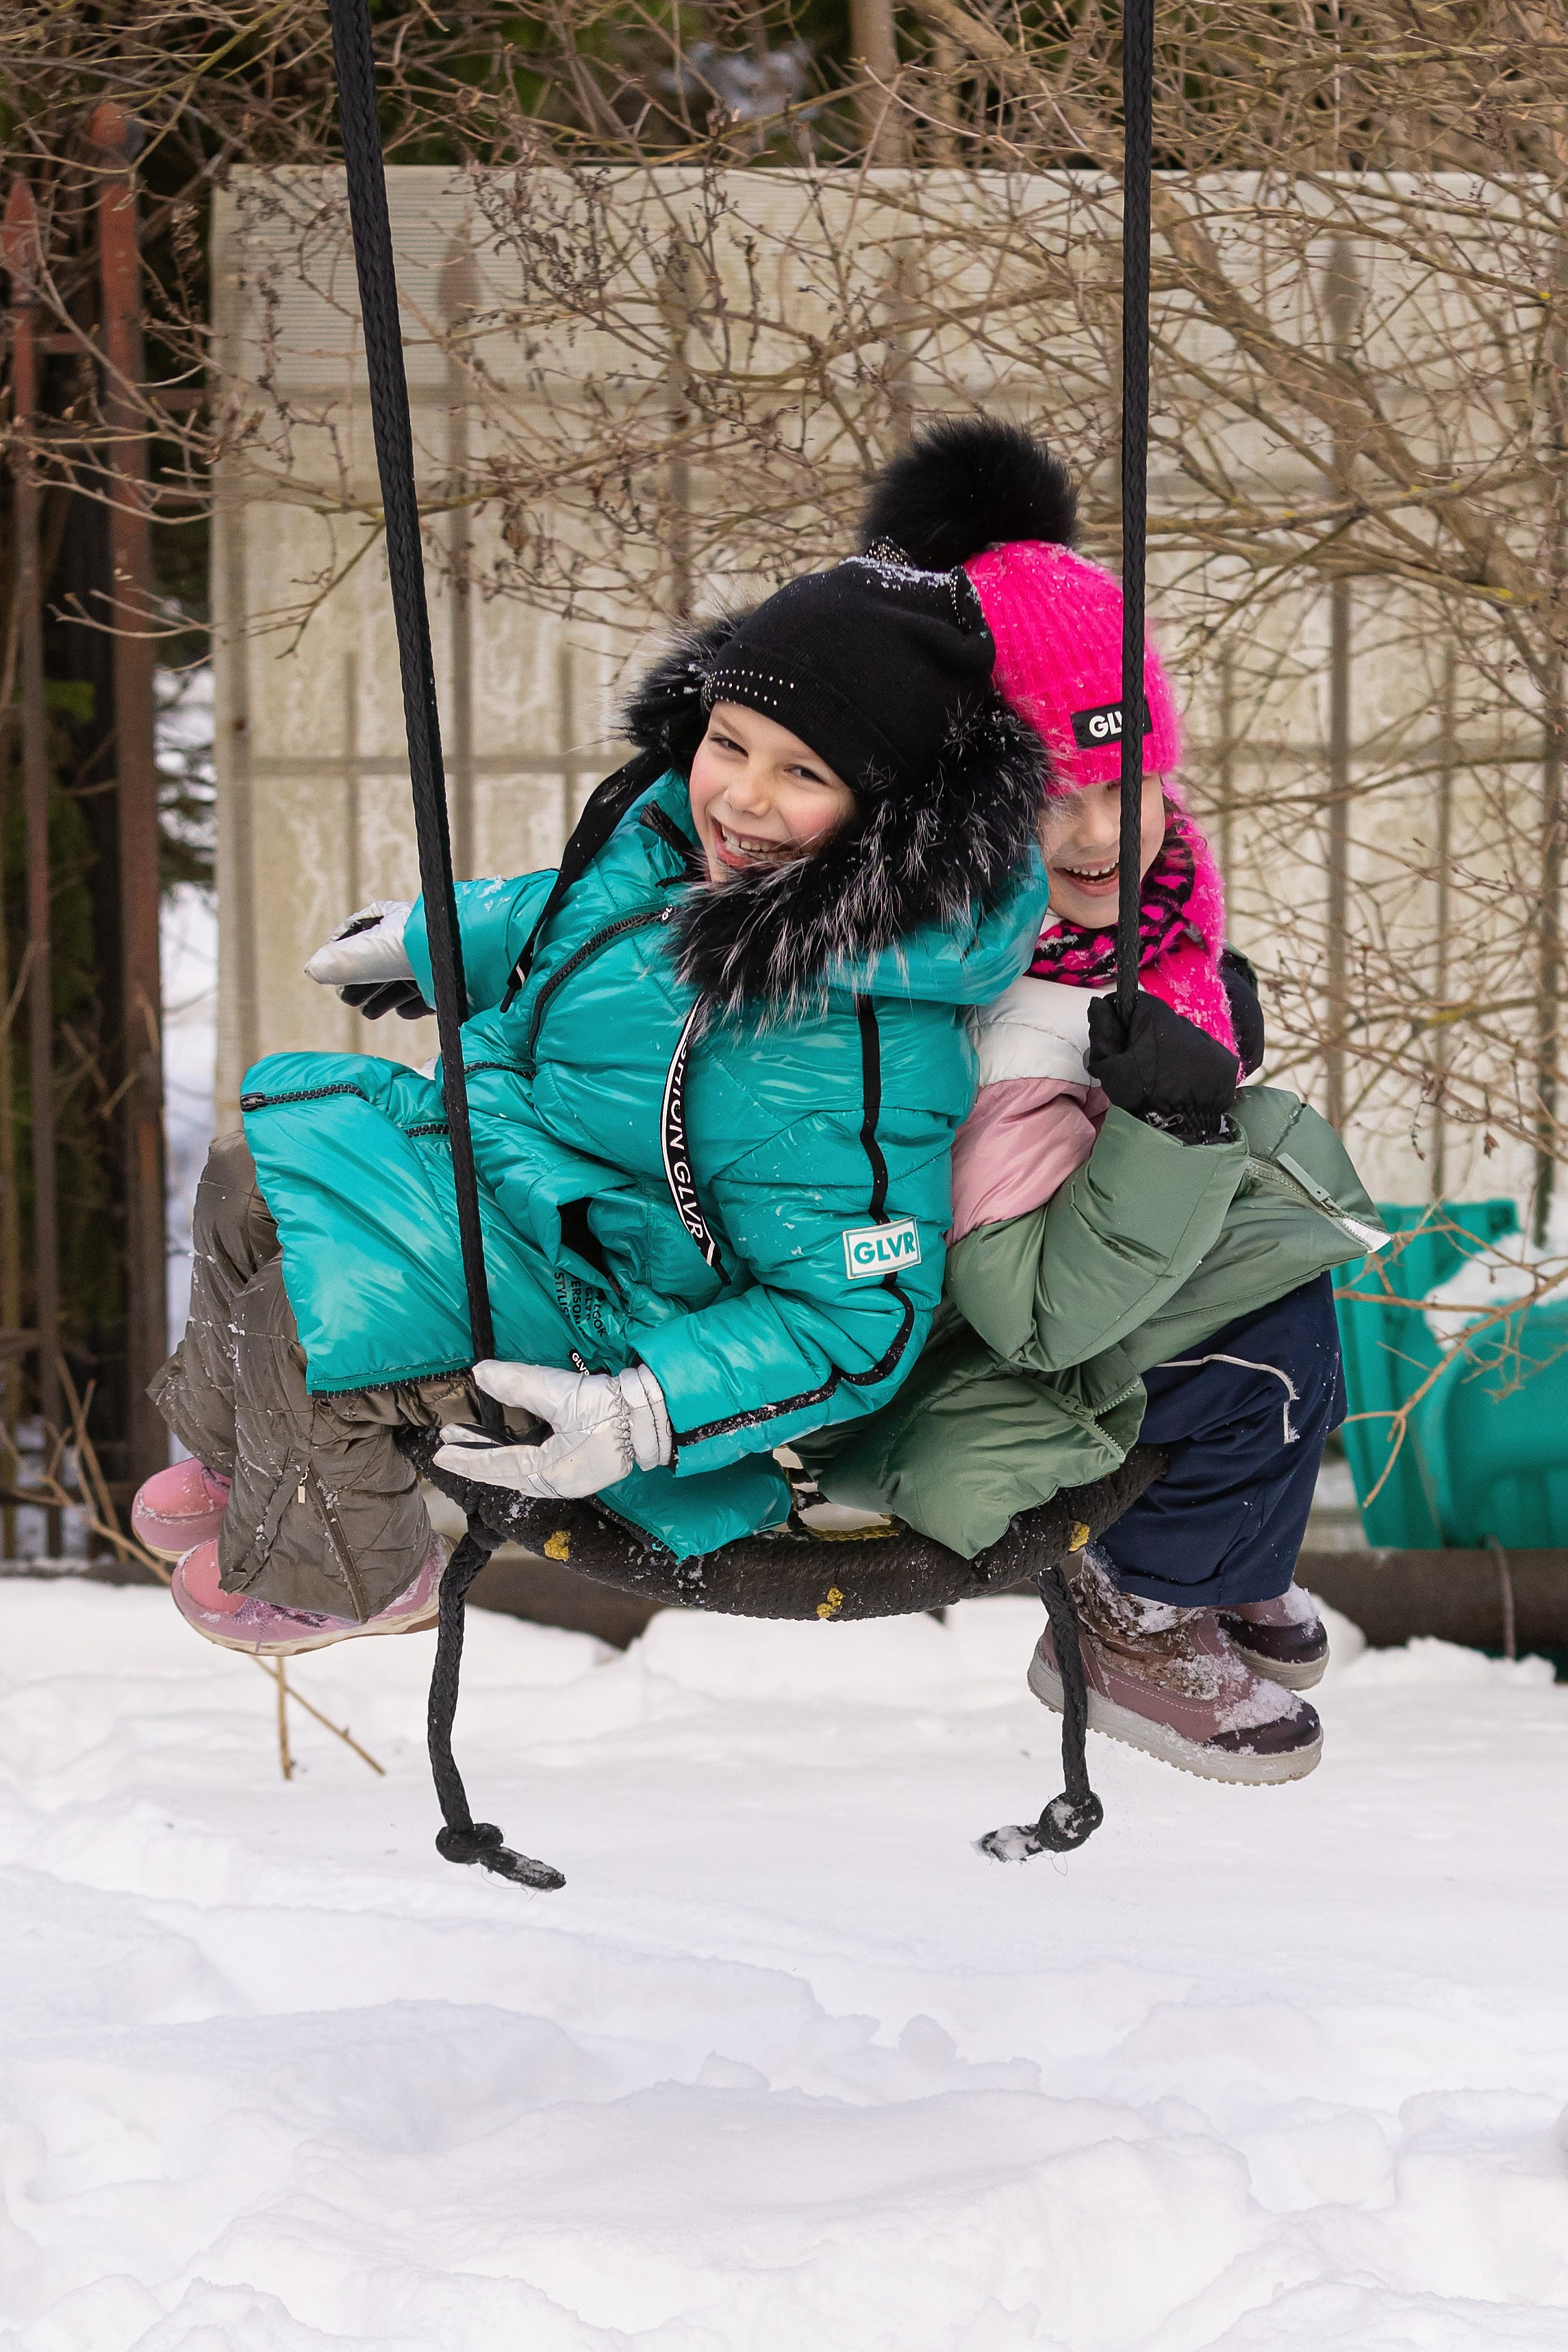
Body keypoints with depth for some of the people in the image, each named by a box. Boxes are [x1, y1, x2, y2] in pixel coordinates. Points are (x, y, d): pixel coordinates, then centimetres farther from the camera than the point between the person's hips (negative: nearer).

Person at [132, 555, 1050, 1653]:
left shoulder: (852, 1062, -38)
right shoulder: (685, 826, -13)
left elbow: (855, 1323, -31)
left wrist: (638, 1418, -37)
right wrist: (434, 941, 26)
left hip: (593, 1291, -9)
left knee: (301, 1323, -19)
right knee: (257, 1173, 16)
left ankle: (347, 1578, 14)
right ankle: (239, 1458, 44)